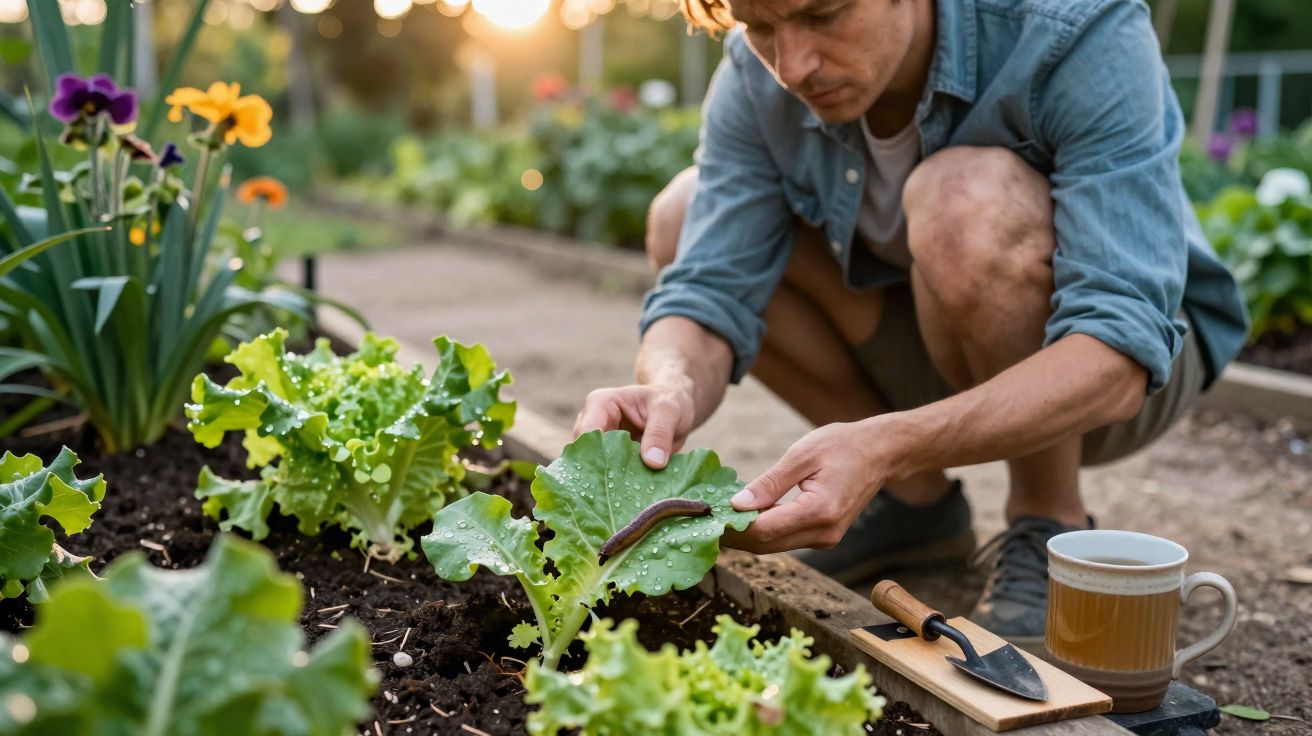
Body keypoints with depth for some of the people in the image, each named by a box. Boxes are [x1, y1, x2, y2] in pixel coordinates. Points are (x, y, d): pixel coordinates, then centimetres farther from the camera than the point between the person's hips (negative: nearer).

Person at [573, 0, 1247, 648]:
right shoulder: (759, 76, -16)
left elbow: (1117, 355, -37)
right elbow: (708, 292, -18)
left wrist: (886, 447, -50)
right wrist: (673, 391, -42)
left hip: (1131, 368, -5)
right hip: (954, 370, 5)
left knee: (967, 201, -35)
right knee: (683, 220, -9)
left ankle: (1052, 528, -11)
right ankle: (916, 501, 2)